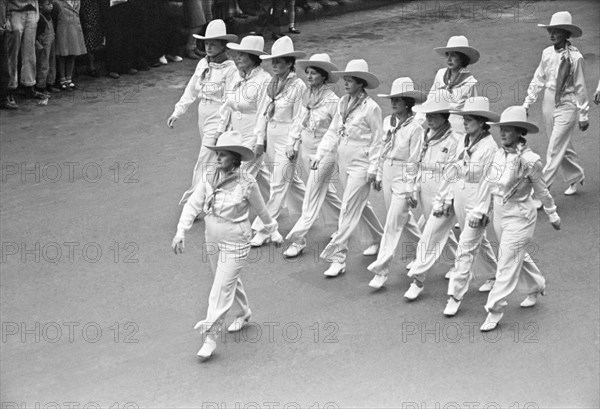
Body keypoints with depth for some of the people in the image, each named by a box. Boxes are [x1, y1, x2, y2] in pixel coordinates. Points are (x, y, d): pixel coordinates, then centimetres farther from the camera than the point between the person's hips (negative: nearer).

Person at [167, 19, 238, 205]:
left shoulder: (230, 69, -14)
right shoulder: (202, 64, 6)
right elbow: (191, 90, 14)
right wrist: (177, 113, 11)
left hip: (218, 120, -7)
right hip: (203, 119, 7)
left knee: (204, 163, -7)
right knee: (216, 163, 17)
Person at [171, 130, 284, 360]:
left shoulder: (246, 185, -17)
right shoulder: (209, 180, -5)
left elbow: (262, 211, -2)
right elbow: (192, 206, -5)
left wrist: (274, 233, 11)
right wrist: (180, 233, -14)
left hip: (235, 244, -6)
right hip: (213, 241, 6)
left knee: (222, 289, -5)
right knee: (231, 281, 24)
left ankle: (210, 337, 1)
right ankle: (245, 313, 50)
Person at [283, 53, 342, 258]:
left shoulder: (332, 101, -19)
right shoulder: (306, 95, 2)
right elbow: (299, 120, 13)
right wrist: (292, 143, 10)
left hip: (324, 154, -7)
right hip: (306, 149, 7)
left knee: (312, 197, -2)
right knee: (325, 191, 21)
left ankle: (298, 239, 3)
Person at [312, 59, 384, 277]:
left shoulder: (371, 108, -14)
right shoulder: (343, 103, 5)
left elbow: (377, 141, -10)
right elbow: (333, 132, 11)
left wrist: (372, 169, -11)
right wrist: (320, 154, 4)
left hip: (361, 166, -7)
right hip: (344, 162, 7)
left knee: (349, 211, -8)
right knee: (361, 205, 21)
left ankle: (337, 257, -6)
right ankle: (379, 239, 42)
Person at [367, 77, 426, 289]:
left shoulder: (415, 128, -14)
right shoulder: (388, 121, 6)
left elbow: (414, 162, -13)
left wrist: (411, 191, -14)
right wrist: (379, 174, 18)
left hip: (404, 178, -7)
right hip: (388, 174, 7)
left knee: (393, 225, -6)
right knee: (402, 218, 18)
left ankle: (381, 270, -4)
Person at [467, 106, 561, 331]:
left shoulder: (529, 160, -19)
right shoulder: (499, 155, -2)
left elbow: (542, 191, -6)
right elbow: (487, 183, 4)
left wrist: (553, 216, 4)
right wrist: (479, 211, 5)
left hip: (519, 217, -7)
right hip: (500, 214, 7)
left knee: (508, 264, -3)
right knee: (519, 256, 24)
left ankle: (494, 311, 3)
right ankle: (536, 287, 48)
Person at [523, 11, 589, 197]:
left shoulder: (575, 57, -14)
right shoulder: (547, 53, 0)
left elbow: (580, 87, -7)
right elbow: (538, 80, 10)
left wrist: (583, 115, -2)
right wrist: (527, 103, 9)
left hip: (566, 106, -6)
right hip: (549, 103, 6)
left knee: (555, 151, -5)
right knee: (563, 147, 19)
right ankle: (576, 177, 41)